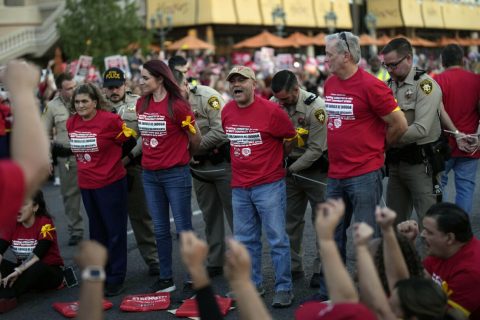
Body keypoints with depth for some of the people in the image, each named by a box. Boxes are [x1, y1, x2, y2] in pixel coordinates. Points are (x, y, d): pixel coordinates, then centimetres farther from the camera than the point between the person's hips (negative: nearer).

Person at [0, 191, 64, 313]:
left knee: (37, 267, -38)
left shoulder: (45, 224, -15)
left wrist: (18, 271, -38)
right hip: (24, 270, 5)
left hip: (49, 272, -5)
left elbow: (38, 254, -27)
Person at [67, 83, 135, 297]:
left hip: (111, 183, -6)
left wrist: (116, 159, 5)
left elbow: (128, 139, -4)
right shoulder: (71, 123, 2)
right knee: (97, 231, 17)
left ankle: (116, 278, 11)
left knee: (115, 231, 2)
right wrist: (86, 165, 13)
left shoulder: (110, 120, -15)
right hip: (86, 185, 6)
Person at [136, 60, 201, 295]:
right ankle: (165, 279, 22)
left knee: (183, 228, 1)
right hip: (150, 174, 6)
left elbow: (196, 137, -3)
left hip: (176, 174, -6)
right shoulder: (141, 104, 5)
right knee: (160, 229, 12)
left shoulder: (177, 105, -13)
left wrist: (186, 156, 12)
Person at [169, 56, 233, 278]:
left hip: (222, 162, -6)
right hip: (199, 166, 6)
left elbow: (221, 131, -24)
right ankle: (214, 263, 25)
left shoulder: (207, 96, -18)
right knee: (210, 216, 15)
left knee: (234, 213, 1)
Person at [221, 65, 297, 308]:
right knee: (245, 240, 13)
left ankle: (284, 288, 9)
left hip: (269, 185, -5)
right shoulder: (226, 112, 3)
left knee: (277, 239, 0)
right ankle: (253, 285, 26)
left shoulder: (271, 111, -12)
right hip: (239, 187, 6)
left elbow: (291, 138, 1)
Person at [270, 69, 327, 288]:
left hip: (316, 170, -5)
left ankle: (322, 269, 10)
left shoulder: (316, 108, -22)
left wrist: (290, 169, -17)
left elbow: (316, 149, -19)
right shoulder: (273, 104, -6)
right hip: (291, 167, 5)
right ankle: (293, 267, 21)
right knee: (290, 220, 10)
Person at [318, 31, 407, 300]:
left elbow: (399, 125, -10)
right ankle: (328, 294, 26)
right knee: (333, 235, 14)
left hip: (365, 174, -7)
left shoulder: (371, 85, -14)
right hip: (336, 174, 8)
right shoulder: (330, 84, 9)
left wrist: (377, 146, 4)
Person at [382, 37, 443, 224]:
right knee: (394, 221, 14)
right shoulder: (389, 86, 11)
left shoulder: (424, 85, -12)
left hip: (420, 163, -7)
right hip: (395, 162, 7)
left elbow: (421, 129, -21)